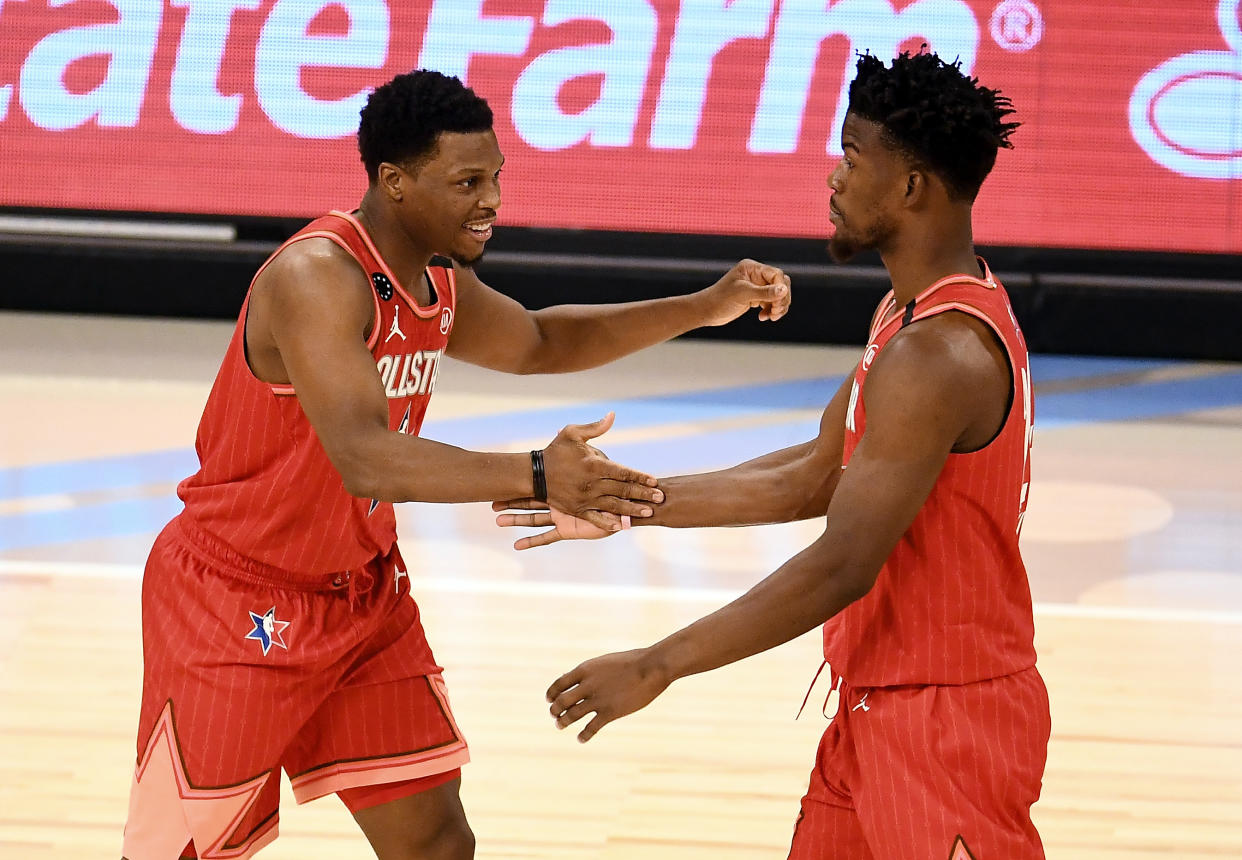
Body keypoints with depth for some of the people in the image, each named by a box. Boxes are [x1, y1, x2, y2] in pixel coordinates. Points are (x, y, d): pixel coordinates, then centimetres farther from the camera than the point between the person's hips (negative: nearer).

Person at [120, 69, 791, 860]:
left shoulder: (441, 284, 2)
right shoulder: (315, 277, -26)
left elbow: (538, 342, 24)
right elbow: (365, 460, -38)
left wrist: (705, 308, 13)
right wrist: (534, 477, -48)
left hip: (363, 595, 8)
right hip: (237, 607, -8)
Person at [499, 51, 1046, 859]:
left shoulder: (938, 354, -24)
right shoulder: (916, 310, 9)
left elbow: (842, 567, -27)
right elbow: (816, 477, 17)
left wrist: (658, 666, -22)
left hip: (945, 718, -10)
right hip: (882, 701, 10)